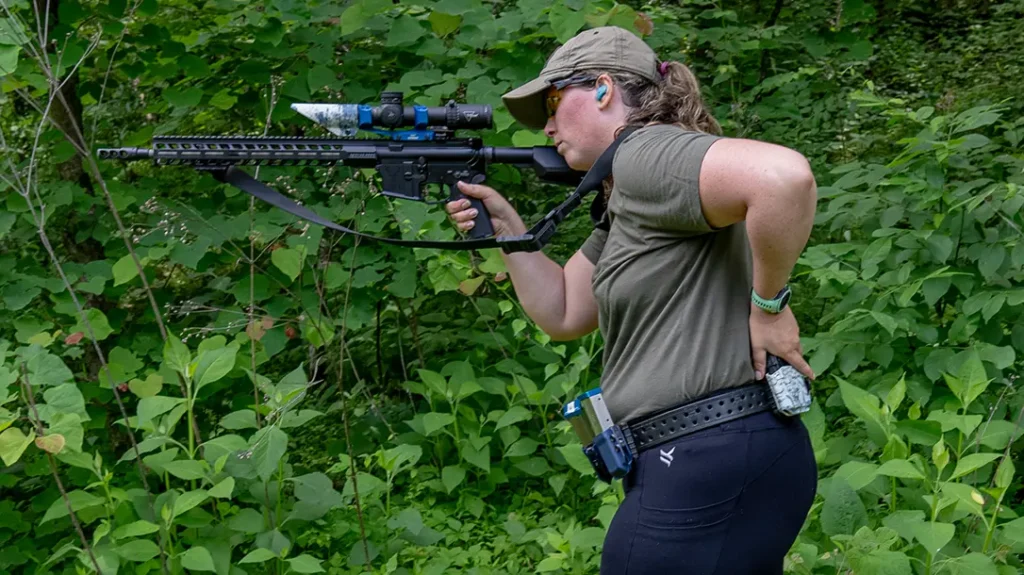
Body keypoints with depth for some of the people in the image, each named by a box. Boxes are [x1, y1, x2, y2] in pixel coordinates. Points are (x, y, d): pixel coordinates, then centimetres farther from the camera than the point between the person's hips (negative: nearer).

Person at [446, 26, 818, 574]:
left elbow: (783, 176, -31)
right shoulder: (625, 200, 18)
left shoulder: (645, 154, -13)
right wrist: (505, 225, 13)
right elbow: (562, 314, 22)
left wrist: (767, 304, -20)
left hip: (712, 464, -10)